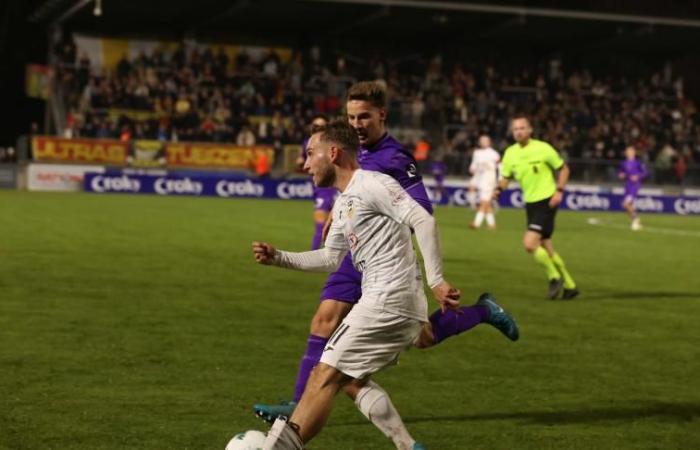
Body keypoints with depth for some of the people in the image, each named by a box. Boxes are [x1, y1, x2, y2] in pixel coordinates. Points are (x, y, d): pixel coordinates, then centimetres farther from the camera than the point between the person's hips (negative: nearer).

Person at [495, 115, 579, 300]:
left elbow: (563, 168, -2)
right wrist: (499, 189, -11)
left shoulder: (543, 148, -12)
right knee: (545, 247, 11)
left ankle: (554, 277, 2)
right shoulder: (510, 153, 2)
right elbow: (505, 177, 10)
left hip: (546, 202, -7)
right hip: (530, 203, 7)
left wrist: (559, 191, -13)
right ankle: (569, 285, 25)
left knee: (529, 243, -19)